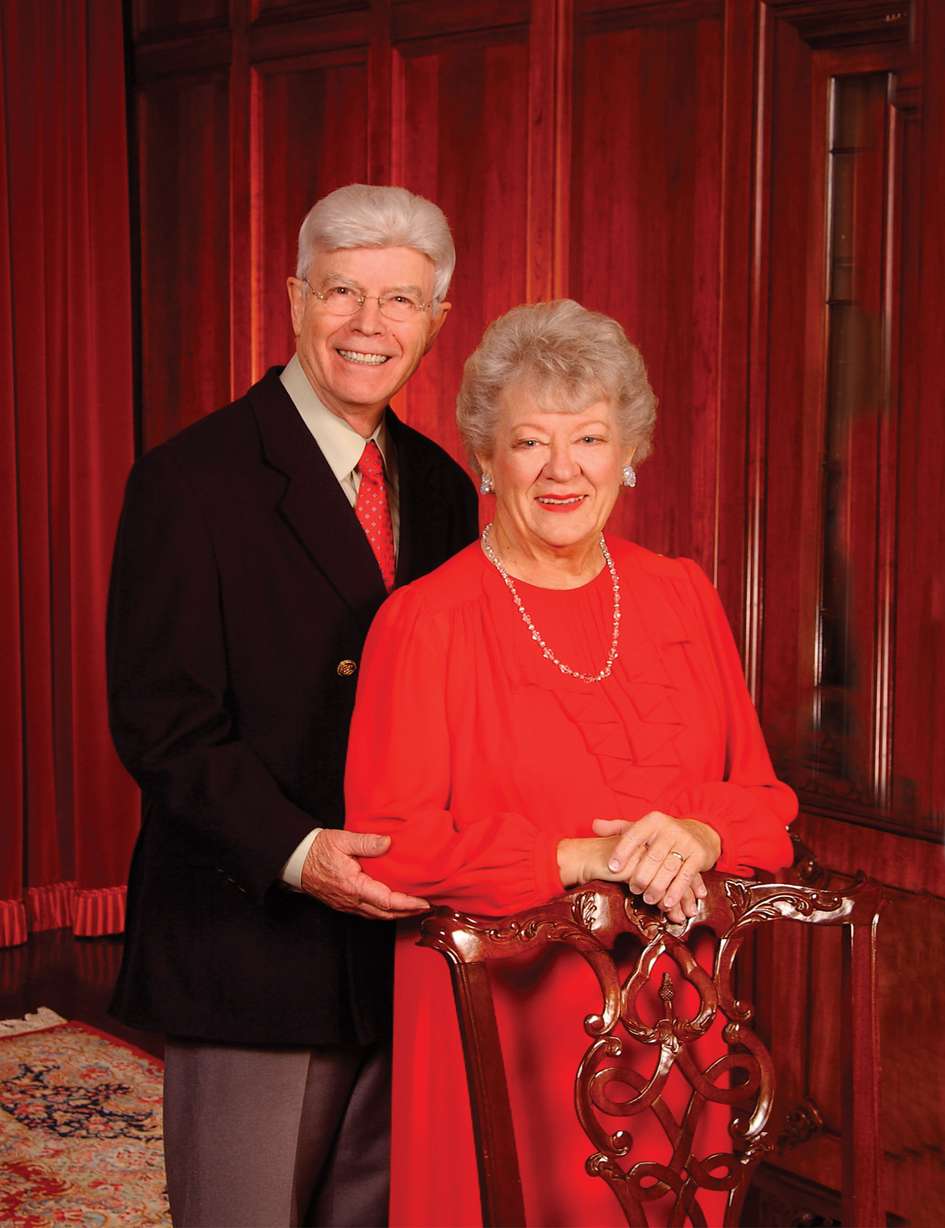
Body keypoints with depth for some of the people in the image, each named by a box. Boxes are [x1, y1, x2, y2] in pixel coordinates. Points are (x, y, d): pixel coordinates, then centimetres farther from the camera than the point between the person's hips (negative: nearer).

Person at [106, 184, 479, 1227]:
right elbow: (160, 723, -14)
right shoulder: (191, 480, -10)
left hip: (403, 927, 6)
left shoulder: (441, 488, 10)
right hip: (250, 938, -6)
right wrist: (294, 853, -26)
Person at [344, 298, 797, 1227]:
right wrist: (580, 857, -19)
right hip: (502, 1030, -4)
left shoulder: (681, 598, 7)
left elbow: (765, 799, 8)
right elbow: (390, 841, -13)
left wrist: (697, 835, -14)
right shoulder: (425, 622, -8)